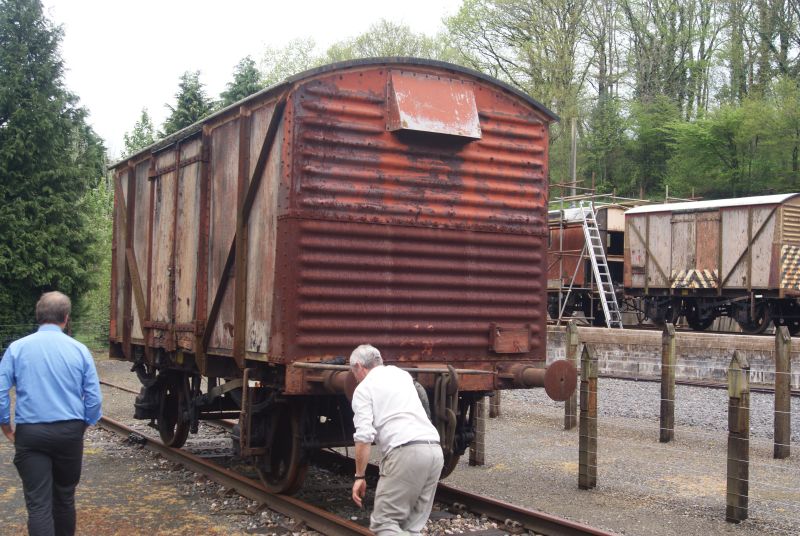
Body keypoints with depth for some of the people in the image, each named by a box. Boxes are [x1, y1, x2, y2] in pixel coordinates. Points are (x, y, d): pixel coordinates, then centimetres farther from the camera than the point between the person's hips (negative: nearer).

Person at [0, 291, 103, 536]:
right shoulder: (79, 349, 0)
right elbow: (94, 398, -1)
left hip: (30, 433, -1)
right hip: (69, 432, 2)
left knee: (38, 504, -2)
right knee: (65, 496, 18)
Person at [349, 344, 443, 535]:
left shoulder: (364, 388, 5)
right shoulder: (402, 374, 25)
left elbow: (364, 437, -6)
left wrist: (359, 476, 0)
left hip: (406, 452, -7)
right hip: (435, 450, 7)